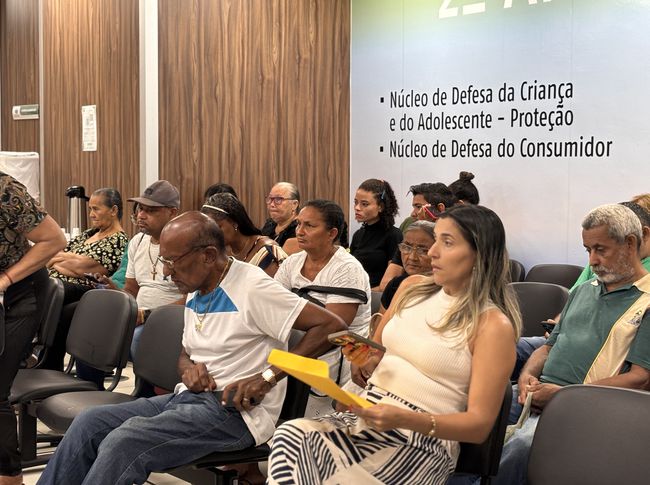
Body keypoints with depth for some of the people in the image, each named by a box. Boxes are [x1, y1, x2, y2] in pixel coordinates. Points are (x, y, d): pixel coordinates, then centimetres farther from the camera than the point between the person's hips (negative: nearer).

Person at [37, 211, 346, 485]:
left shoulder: (252, 288, -15)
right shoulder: (195, 291, 12)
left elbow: (331, 326, -20)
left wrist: (266, 378, -23)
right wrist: (188, 367, -1)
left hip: (234, 411, -9)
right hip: (188, 397, 9)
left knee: (123, 441, -26)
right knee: (89, 423, -6)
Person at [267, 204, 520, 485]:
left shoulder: (493, 325, -7)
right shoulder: (412, 289, 12)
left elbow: (480, 424, -10)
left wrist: (404, 419, -25)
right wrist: (364, 361, -1)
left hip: (422, 438, -6)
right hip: (367, 417, 6)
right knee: (292, 435, -26)